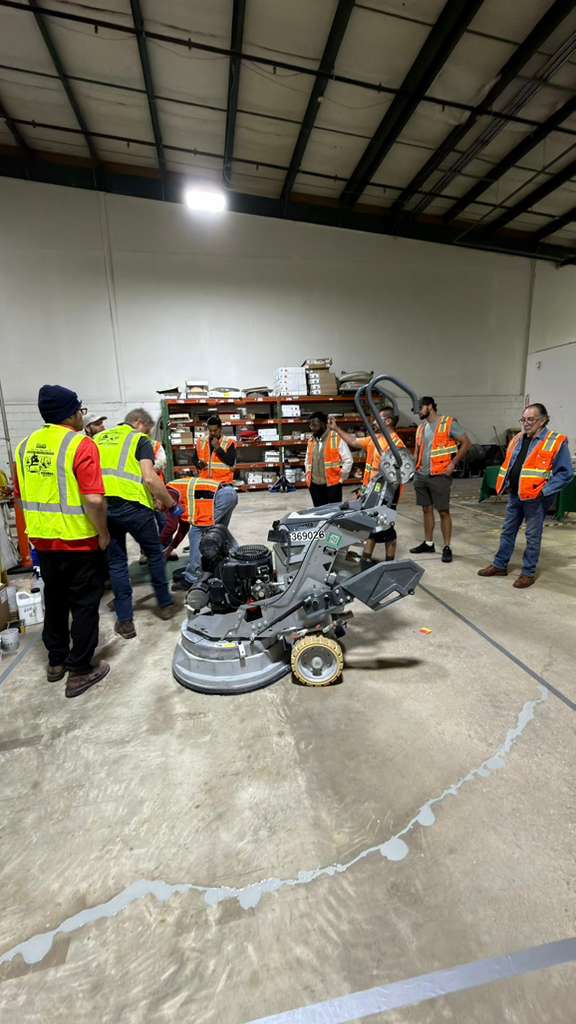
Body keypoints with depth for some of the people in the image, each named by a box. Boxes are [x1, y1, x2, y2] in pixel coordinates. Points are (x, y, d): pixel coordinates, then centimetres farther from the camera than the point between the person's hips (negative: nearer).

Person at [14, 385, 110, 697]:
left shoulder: (25, 445, 6)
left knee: (55, 601, 21)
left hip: (43, 540, 7)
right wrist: (103, 533, -12)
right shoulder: (81, 444, -17)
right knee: (84, 606, 7)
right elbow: (94, 499, -25)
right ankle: (79, 671, 17)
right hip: (79, 542, -7)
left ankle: (56, 661, 36)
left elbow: (22, 495, 13)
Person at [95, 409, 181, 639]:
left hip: (103, 507, 5)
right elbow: (149, 478, -10)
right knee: (155, 554, 16)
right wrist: (171, 504, 2)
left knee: (116, 562, 14)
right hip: (132, 506, -4)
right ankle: (165, 604, 28)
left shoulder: (99, 438, 22)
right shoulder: (140, 439, 5)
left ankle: (124, 621, 18)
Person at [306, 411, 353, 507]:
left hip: (332, 484, -5)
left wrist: (341, 476, -5)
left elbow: (348, 460, -4)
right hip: (314, 485, 5)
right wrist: (308, 475, 13)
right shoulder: (311, 441, 11)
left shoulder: (337, 438, -6)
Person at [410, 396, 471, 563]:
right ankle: (428, 543, 24)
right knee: (426, 510, 12)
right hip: (421, 475, 7)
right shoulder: (421, 427, 14)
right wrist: (416, 467, 12)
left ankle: (447, 547, 8)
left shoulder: (449, 423, -6)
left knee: (444, 512, -1)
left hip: (439, 476, -6)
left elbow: (466, 443, -7)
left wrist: (453, 463, -13)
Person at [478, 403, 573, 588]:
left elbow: (566, 473, -13)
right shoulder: (517, 439, 9)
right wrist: (506, 485, 7)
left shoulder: (556, 442, -10)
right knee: (507, 531, 14)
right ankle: (499, 565, 26)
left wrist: (544, 491, -18)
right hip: (514, 495, 6)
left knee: (533, 536, 5)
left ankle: (528, 573, 17)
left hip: (535, 498, -6)